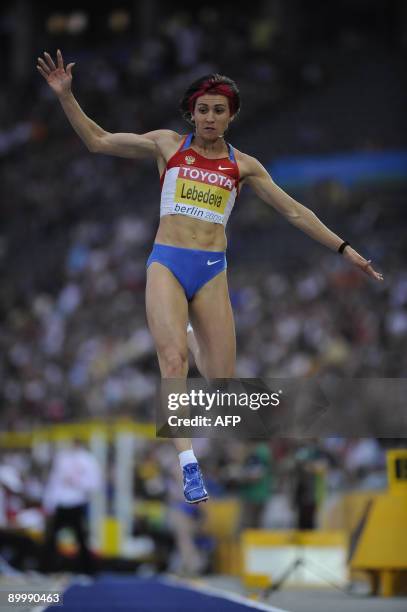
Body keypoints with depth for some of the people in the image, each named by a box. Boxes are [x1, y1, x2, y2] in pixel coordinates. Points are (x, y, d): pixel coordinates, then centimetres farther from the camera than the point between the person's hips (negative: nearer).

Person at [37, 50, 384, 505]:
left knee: (223, 381, 0)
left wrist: (344, 250, 12)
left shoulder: (242, 165, 11)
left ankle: (196, 341, 38)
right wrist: (66, 96, -1)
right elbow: (98, 141, 9)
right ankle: (188, 464, -31)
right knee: (173, 357, -24)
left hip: (212, 271, 2)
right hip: (167, 263, -2)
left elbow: (294, 212, 14)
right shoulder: (168, 145, 8)